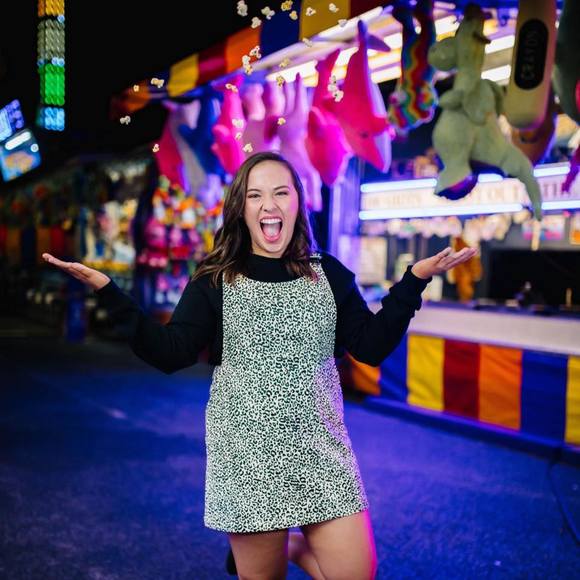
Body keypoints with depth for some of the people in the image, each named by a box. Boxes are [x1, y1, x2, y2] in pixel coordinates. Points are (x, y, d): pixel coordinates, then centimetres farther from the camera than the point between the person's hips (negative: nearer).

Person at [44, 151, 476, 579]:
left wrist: (415, 279, -3)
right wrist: (110, 292, -14)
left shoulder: (328, 274, 4)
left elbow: (372, 346, 4)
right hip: (246, 453, -2)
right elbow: (172, 354, -6)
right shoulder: (215, 281, -1)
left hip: (320, 448, 2)